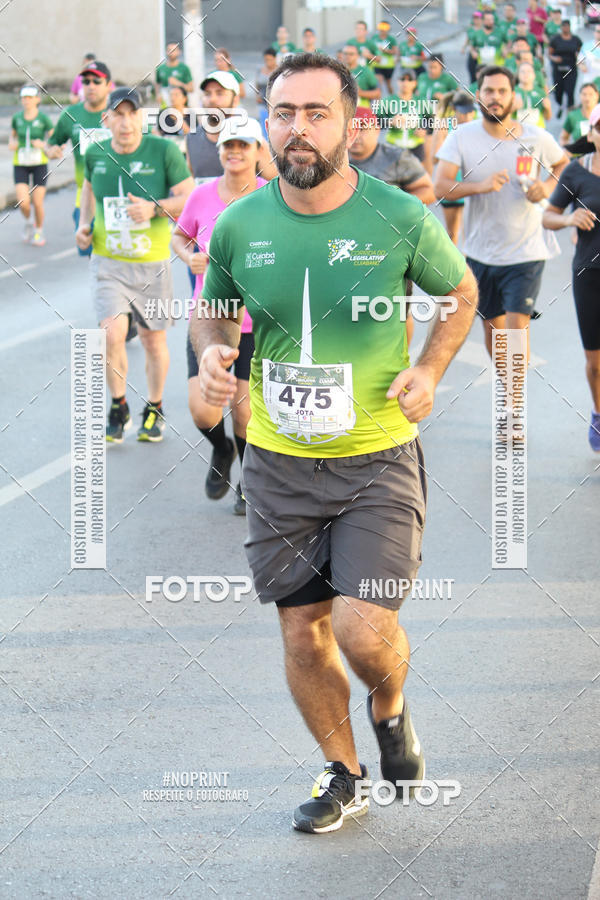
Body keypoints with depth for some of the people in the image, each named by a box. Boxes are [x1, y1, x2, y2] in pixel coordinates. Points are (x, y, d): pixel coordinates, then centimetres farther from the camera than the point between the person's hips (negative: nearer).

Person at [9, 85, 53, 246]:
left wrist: (43, 145, -22)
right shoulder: (17, 117, 0)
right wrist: (11, 143, -4)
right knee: (23, 202, -13)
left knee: (37, 203, -1)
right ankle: (28, 222, 20)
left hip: (39, 164, -2)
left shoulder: (44, 118, -8)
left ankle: (39, 232, 24)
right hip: (20, 165, 2)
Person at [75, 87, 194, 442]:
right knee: (112, 334, -15)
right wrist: (84, 224, 8)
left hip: (152, 263, -1)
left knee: (154, 340, 10)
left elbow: (190, 198, -8)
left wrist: (155, 208, -24)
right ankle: (118, 409, 7)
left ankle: (155, 410, 34)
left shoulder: (164, 150, -10)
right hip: (108, 262, 1)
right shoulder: (96, 153, 0)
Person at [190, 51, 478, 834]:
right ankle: (343, 775, 32)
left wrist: (430, 369, -8)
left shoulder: (402, 220, -11)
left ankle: (391, 710, 22)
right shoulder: (238, 226, -5)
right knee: (303, 633, 9)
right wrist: (212, 349, -8)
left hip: (378, 460, -3)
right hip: (278, 461, 3)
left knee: (364, 630, -14)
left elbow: (460, 293, 8)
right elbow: (212, 307, 14)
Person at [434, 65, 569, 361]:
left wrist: (549, 186, -6)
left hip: (525, 253, -2)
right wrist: (479, 186, -31)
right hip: (480, 253, 2)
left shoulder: (537, 139, -6)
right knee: (492, 326, 15)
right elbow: (440, 186, -14)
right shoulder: (462, 137, -6)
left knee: (517, 327, -13)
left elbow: (563, 162, 15)